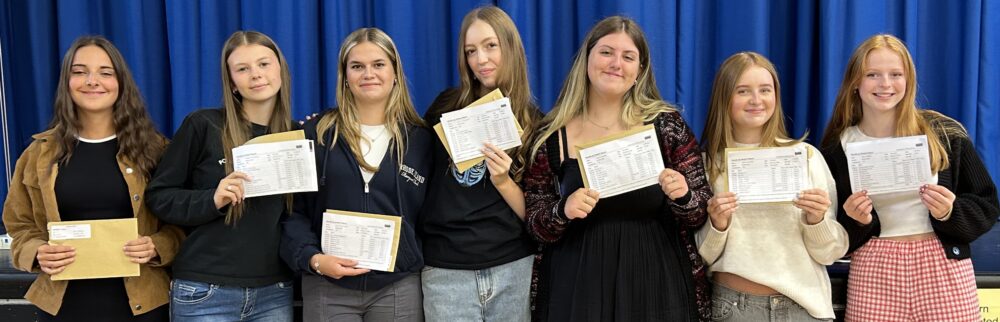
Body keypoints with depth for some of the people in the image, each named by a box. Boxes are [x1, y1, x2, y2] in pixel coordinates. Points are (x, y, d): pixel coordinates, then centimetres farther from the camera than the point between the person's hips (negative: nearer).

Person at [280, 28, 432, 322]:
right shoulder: (317, 133, 1)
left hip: (398, 287, 1)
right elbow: (295, 210, 1)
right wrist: (313, 258, -13)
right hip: (327, 287, -1)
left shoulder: (419, 138, 5)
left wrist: (418, 262, -2)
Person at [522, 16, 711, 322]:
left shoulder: (666, 124, -3)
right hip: (577, 287, 0)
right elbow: (535, 225, 2)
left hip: (654, 283, 0)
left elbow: (702, 213, 1)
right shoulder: (552, 135, -2)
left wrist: (682, 197, -19)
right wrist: (562, 211, -18)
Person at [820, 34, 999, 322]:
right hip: (873, 269, 0)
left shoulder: (945, 134, -1)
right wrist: (856, 221, -13)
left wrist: (950, 213, -13)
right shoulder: (837, 148, 1)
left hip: (943, 266, 0)